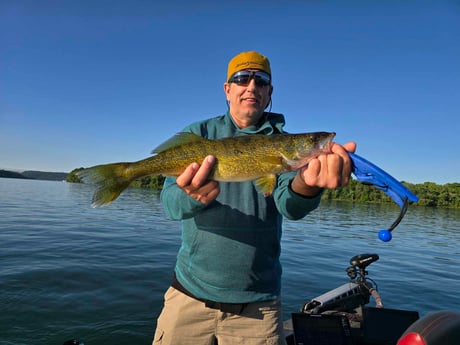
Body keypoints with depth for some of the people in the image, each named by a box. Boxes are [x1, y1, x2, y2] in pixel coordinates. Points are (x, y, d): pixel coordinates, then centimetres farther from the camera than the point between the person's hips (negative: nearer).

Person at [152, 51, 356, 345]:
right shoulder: (198, 133, -2)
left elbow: (289, 205, -19)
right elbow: (170, 201, -13)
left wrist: (305, 185, -42)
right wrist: (192, 196, -37)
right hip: (191, 290, 1)